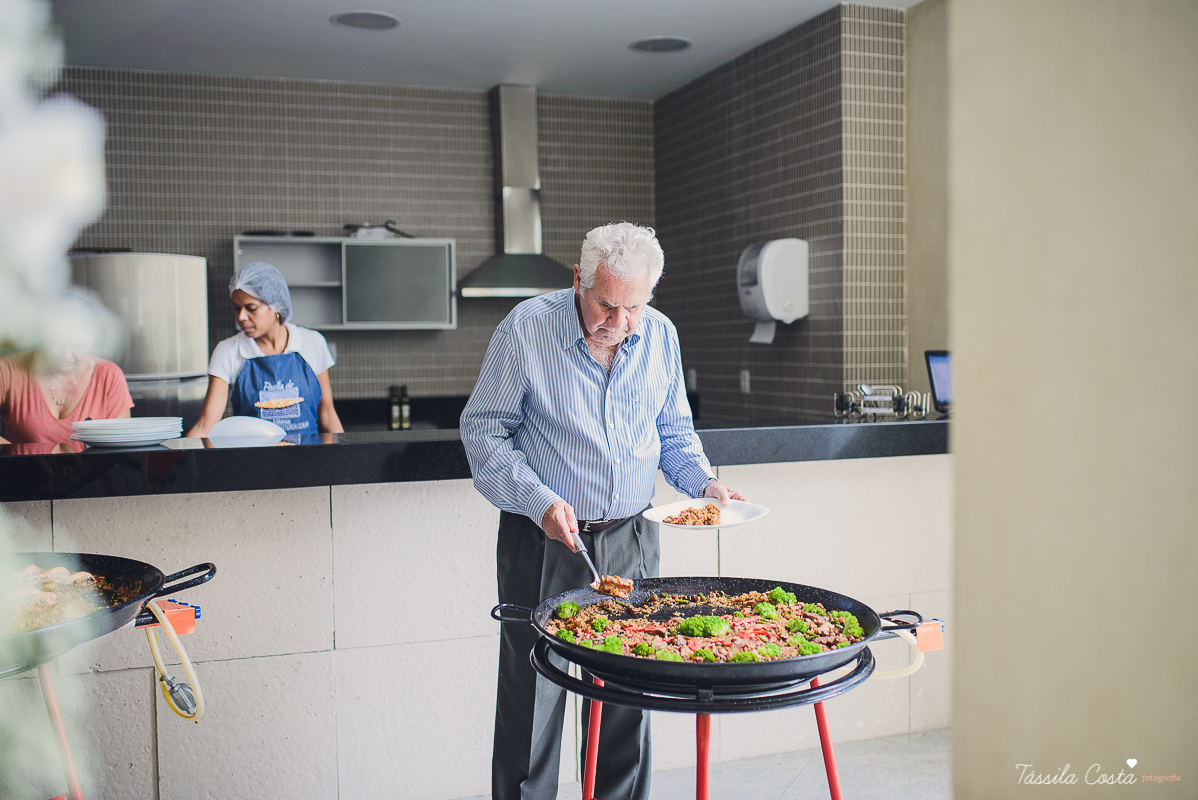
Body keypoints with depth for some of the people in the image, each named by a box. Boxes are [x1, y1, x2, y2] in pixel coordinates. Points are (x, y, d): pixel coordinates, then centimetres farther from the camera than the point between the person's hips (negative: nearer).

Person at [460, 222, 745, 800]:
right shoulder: (526, 329, -12)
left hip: (630, 541, 4)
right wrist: (538, 501, -19)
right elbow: (483, 431, -6)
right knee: (531, 699, 4)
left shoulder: (661, 336, 2)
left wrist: (704, 482, -5)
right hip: (542, 541, -3)